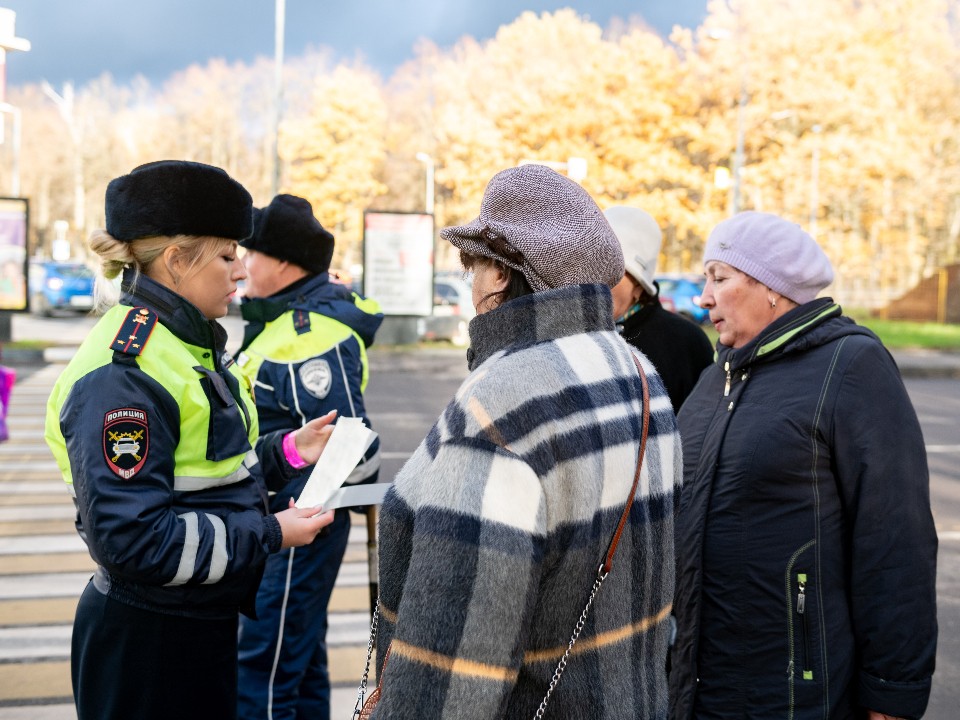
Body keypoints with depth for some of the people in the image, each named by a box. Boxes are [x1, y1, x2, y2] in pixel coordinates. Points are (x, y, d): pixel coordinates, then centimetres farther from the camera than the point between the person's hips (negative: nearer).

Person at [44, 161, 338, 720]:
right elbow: (130, 536, -28)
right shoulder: (123, 370, -23)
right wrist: (268, 536, -23)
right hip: (145, 639, -9)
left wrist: (285, 452, 3)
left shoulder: (190, 345, 10)